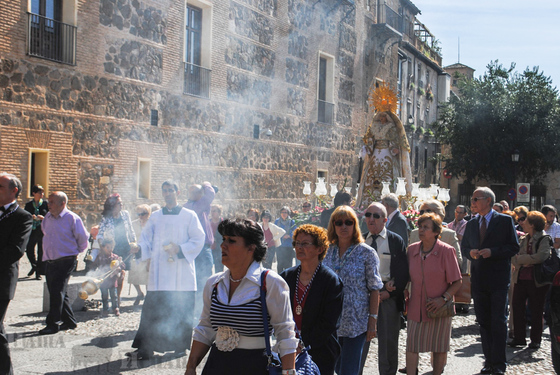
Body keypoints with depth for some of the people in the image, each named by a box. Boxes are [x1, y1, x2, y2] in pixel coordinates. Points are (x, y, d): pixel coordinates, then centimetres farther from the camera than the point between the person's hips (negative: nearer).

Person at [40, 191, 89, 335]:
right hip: (49, 262, 7)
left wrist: (77, 251, 9)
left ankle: (53, 324, -4)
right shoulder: (47, 218, 9)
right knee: (55, 292, 10)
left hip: (66, 261, -7)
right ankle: (69, 321, 21)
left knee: (57, 292, -10)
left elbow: (83, 237, -2)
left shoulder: (72, 218, -10)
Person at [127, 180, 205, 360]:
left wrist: (180, 249, -15)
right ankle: (145, 349, 2)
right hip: (159, 273, 2)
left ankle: (180, 345, 18)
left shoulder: (189, 216, 2)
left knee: (181, 310, 2)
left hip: (182, 273, -2)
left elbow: (198, 240, -1)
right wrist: (139, 247, -10)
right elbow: (147, 238, 11)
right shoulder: (155, 217, 12)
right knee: (152, 310, -2)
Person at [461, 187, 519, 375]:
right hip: (479, 280, 5)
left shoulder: (505, 220, -4)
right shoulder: (471, 224, 11)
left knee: (499, 322, -3)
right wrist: (470, 252, -6)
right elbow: (464, 247, 16)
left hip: (499, 279, -5)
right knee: (484, 322, 10)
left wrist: (492, 252, -18)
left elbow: (514, 247, -6)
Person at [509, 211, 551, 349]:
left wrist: (521, 258, -13)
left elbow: (541, 257, -22)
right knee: (517, 307, 4)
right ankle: (519, 337, 14)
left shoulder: (545, 239, -6)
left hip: (536, 280, -6)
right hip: (520, 278, 6)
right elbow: (513, 257, 7)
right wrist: (523, 263, -13)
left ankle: (536, 339, 15)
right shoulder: (524, 239, 13)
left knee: (536, 311, 4)